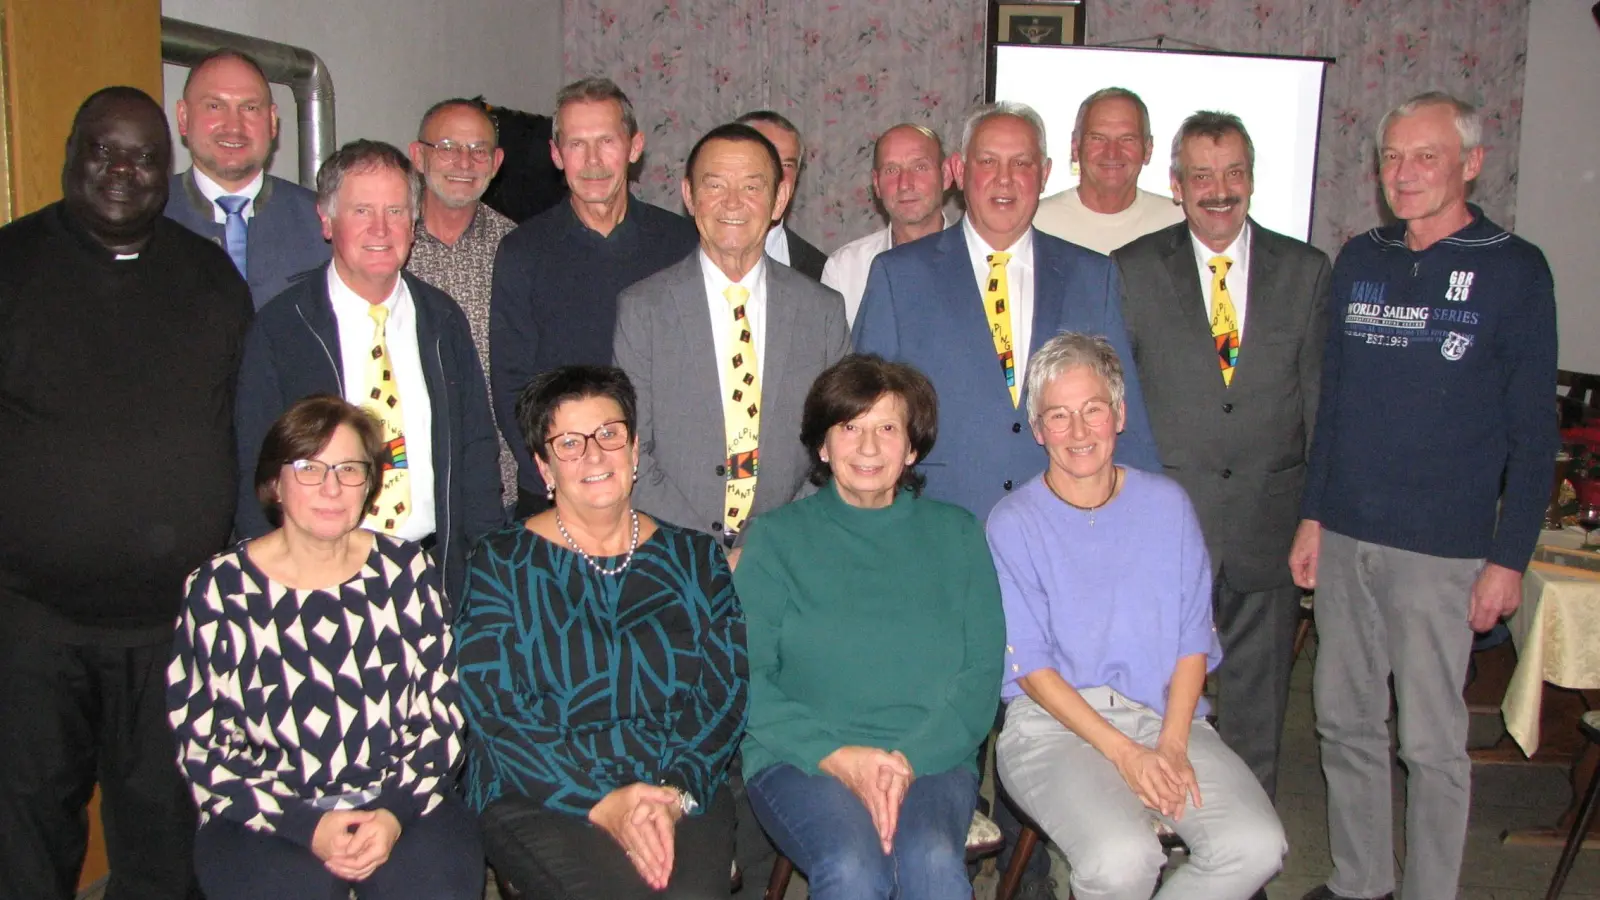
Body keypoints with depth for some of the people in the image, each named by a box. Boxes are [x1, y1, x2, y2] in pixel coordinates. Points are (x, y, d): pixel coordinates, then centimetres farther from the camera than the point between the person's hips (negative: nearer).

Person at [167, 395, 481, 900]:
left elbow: (441, 711, 6)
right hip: (266, 816, -1)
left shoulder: (405, 570, 6)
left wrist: (396, 810, -9)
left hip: (400, 801, 1)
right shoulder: (217, 589, 0)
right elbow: (203, 747, -1)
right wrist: (306, 827, -12)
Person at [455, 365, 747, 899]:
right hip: (540, 797, -1)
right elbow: (493, 712, -4)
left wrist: (677, 794, -13)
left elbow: (726, 693, 5)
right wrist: (602, 804, -15)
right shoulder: (501, 565, 5)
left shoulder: (695, 558, 12)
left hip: (684, 790, 2)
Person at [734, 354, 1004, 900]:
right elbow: (746, 676, 1)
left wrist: (909, 759, -11)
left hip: (931, 757, 1)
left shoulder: (955, 535, 14)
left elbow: (982, 671, 5)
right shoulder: (775, 538, 9)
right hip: (800, 758, -1)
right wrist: (837, 756, -13)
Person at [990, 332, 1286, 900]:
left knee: (1256, 847, -21)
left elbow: (1193, 640, 8)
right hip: (1054, 723, -3)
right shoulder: (1013, 524, -1)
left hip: (1165, 715, 4)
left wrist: (1172, 744, -8)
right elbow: (1031, 666, -5)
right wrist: (1125, 752, -13)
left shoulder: (1166, 504, 10)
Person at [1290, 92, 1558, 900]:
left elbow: (1533, 431, -4)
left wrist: (1509, 557, -8)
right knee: (1344, 720, 12)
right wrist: (1312, 514, 10)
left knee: (1431, 740, 4)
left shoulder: (1512, 269, -4)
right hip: (1345, 537, 5)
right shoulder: (1359, 260, 8)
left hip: (1442, 550, -4)